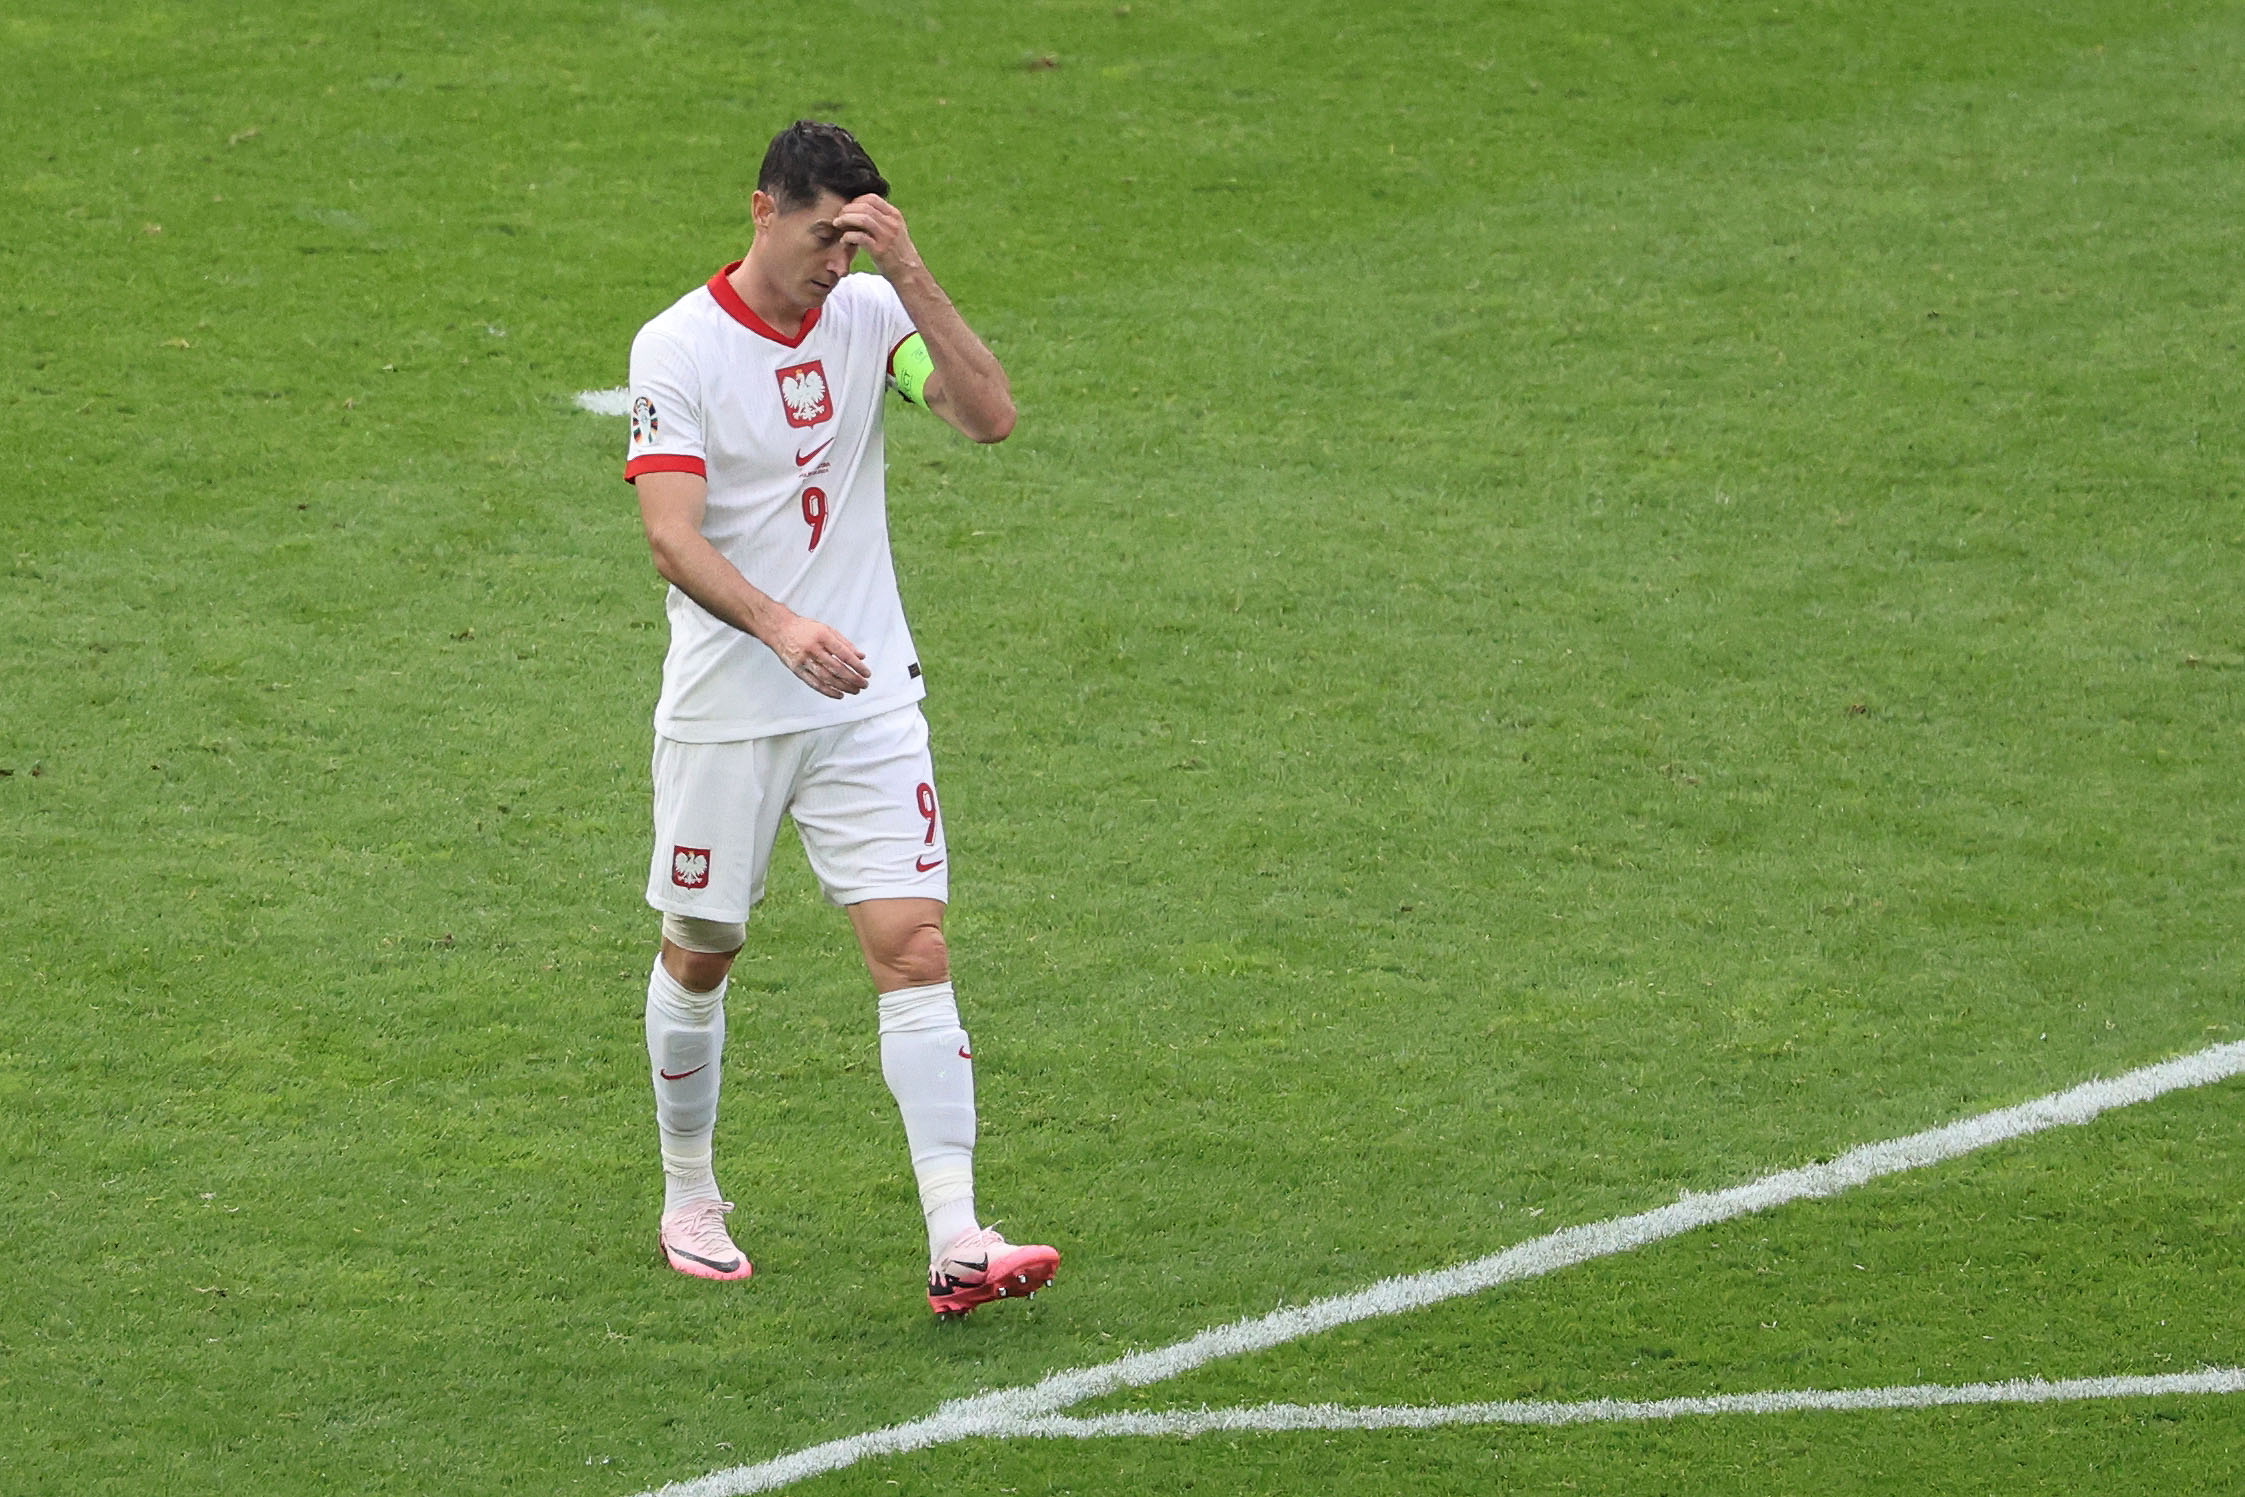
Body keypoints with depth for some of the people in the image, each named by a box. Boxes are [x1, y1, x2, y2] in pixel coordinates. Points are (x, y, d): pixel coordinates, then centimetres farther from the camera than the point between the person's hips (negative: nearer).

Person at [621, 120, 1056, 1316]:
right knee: (700, 952, 12)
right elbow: (674, 539, -20)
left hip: (868, 699, 2)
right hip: (724, 711, -2)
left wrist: (910, 277, -22)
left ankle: (956, 1240, -13)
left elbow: (991, 415, -14)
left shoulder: (869, 313, 0)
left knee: (914, 949, -8)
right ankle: (688, 1197, 34)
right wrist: (780, 626, -36)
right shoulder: (677, 347, -11)